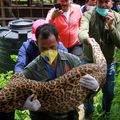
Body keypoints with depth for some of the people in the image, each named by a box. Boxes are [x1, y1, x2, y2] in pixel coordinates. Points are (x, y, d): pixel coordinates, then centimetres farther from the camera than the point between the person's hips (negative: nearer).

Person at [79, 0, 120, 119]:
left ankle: (106, 113, 49)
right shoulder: (88, 15, -14)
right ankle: (88, 113, 48)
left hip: (108, 63, 2)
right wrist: (87, 39, -57)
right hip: (88, 61, -1)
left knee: (109, 93, 17)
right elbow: (82, 32, -33)